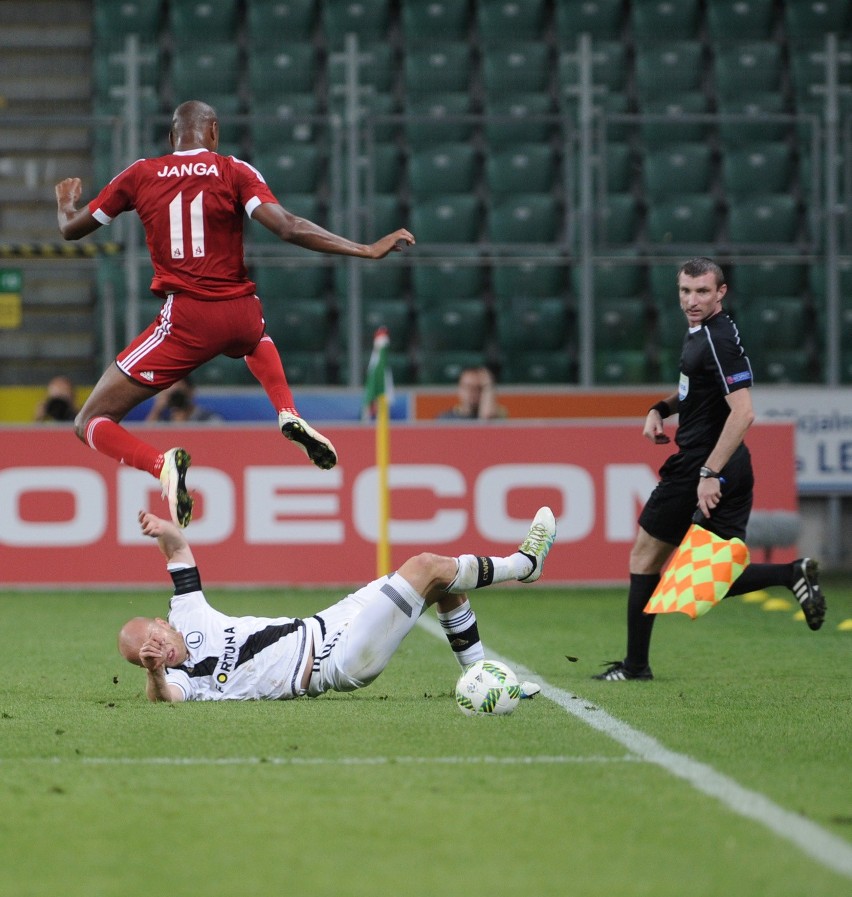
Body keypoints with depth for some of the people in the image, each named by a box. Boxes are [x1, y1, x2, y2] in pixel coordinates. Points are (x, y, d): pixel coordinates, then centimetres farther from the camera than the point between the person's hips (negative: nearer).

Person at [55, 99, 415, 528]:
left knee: (90, 423, 5)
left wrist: (66, 201, 39)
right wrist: (369, 250, -8)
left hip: (185, 322, -2)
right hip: (240, 313, 2)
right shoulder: (233, 172, 0)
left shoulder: (140, 175, 4)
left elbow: (71, 228, 14)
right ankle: (289, 416, 19)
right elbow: (289, 228, -12)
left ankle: (163, 464, -25)